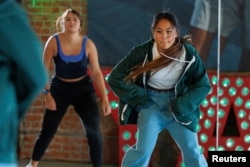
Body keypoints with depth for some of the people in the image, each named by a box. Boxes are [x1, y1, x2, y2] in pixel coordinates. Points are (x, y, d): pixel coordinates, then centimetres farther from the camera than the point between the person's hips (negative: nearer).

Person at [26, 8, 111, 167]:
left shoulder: (88, 44, -13)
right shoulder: (54, 41, -15)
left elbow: (97, 72, -9)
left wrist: (105, 99, -12)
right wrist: (47, 94, -16)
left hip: (83, 88, 1)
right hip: (60, 87, 0)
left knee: (94, 131, -10)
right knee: (48, 130, 3)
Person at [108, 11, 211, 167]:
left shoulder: (189, 53, -15)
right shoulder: (142, 52, -18)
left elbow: (203, 85, -6)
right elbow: (115, 78, -11)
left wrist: (180, 106, -16)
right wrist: (140, 98, -14)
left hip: (178, 105, 1)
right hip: (151, 103, -1)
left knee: (192, 150, 4)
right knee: (143, 149, -11)